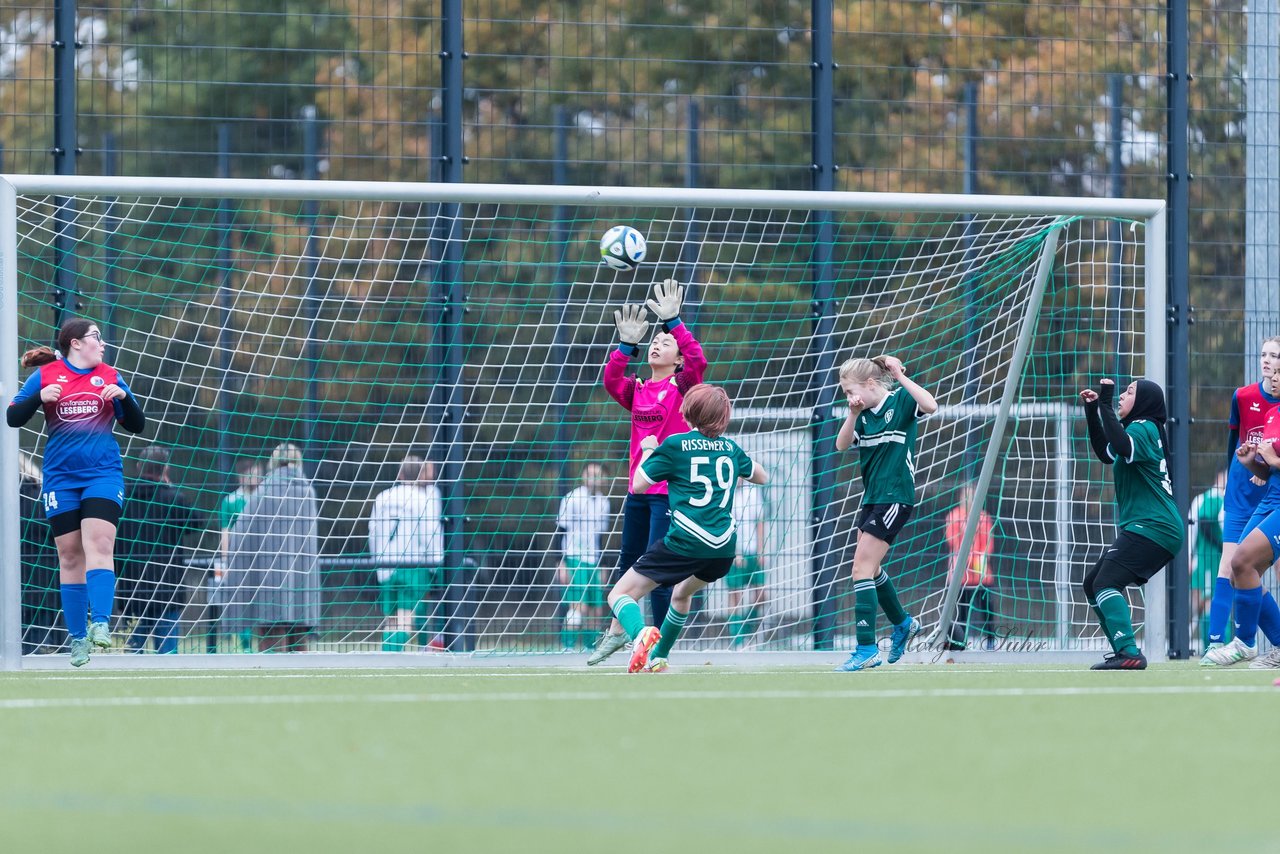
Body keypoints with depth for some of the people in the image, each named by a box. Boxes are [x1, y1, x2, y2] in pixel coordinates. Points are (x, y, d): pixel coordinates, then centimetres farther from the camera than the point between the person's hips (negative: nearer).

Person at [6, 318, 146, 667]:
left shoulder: (110, 377, 10)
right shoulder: (45, 376, 5)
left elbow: (137, 425, 11)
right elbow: (13, 417, 2)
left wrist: (123, 397, -7)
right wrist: (40, 397, -15)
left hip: (103, 474, 0)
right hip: (61, 477, 0)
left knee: (99, 543, -19)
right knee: (69, 555, 1)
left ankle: (100, 623, -28)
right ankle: (77, 637, 7)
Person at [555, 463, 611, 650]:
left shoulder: (603, 502, 12)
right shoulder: (572, 499, -6)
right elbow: (560, 531, -7)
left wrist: (602, 566, 19)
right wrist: (561, 563, -13)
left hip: (594, 562, 6)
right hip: (574, 559, -6)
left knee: (596, 610, 3)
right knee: (579, 605, -17)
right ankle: (567, 647, -15)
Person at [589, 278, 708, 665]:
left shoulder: (682, 387, -3)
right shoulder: (637, 391, 10)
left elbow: (697, 360, -21)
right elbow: (610, 379, -6)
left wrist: (673, 321, -26)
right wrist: (626, 344, -15)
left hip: (670, 491, -6)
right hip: (638, 488, 6)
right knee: (628, 561, 19)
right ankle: (616, 630, 38)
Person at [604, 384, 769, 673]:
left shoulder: (674, 445, -1)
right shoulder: (730, 447, 14)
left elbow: (638, 486, 2)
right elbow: (762, 477, 31)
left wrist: (648, 449, 17)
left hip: (685, 543, -6)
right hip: (724, 548, 6)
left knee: (620, 595, -4)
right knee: (682, 594, 35)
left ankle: (641, 634, -36)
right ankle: (657, 659, 38)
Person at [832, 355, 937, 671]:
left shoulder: (900, 400, -11)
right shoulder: (864, 414, 8)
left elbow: (931, 406, -29)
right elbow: (842, 445, 0)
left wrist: (901, 377, -28)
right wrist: (853, 414, -13)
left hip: (895, 499, -9)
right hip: (872, 498, 9)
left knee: (862, 568, -13)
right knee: (870, 568, 21)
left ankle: (867, 649, -12)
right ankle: (903, 624, 42)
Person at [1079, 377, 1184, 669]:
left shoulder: (1144, 428, -10)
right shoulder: (1142, 429, 21)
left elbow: (1122, 447, -31)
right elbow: (1106, 453, 31)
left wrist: (1106, 404, -23)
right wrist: (1092, 411, 23)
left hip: (1152, 527, -11)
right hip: (1145, 528, 11)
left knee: (1106, 582, -22)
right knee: (1092, 583, 15)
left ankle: (1129, 653, -34)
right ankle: (1125, 652, 16)